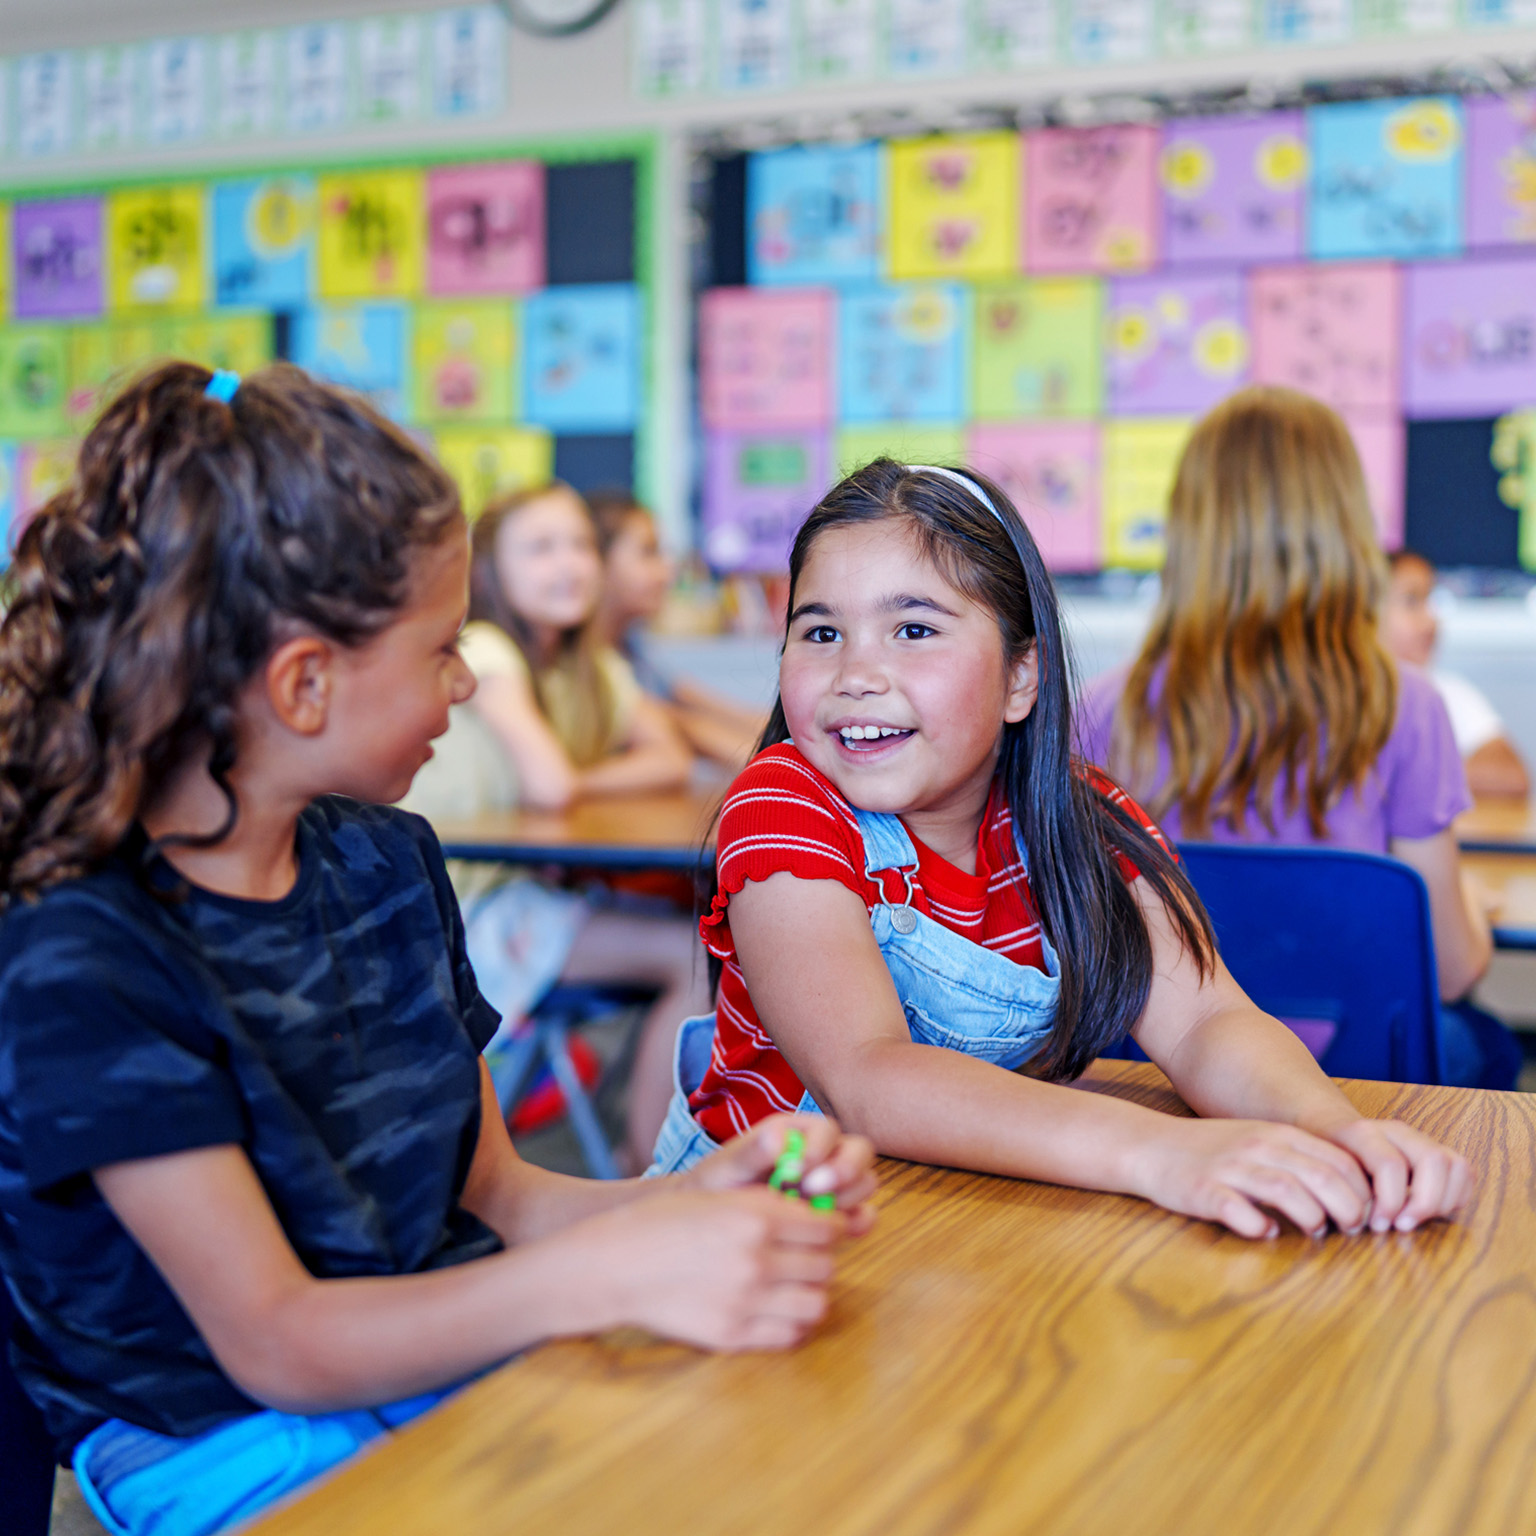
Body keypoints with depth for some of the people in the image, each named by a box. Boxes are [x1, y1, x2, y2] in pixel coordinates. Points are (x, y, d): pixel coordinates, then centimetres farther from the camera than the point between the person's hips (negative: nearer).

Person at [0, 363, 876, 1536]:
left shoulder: (385, 858, 7)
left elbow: (490, 1193, 8)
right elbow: (274, 1344, -19)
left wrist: (699, 1195, -11)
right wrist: (604, 1273, -32)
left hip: (462, 1362, 6)